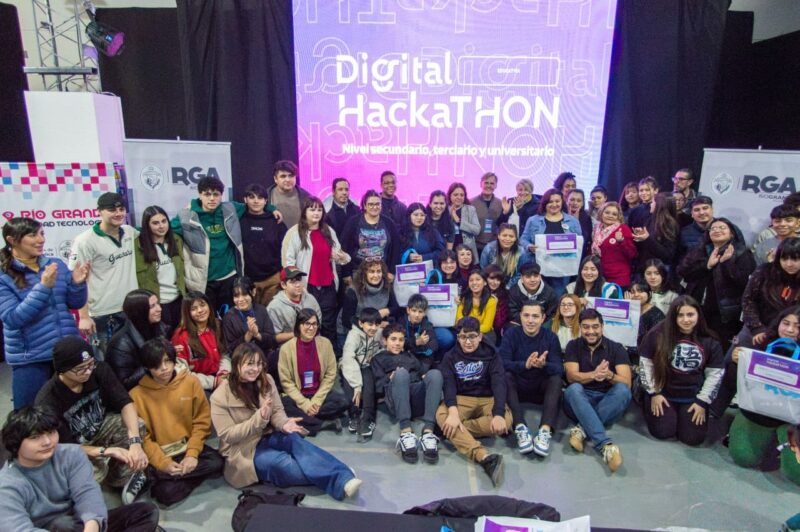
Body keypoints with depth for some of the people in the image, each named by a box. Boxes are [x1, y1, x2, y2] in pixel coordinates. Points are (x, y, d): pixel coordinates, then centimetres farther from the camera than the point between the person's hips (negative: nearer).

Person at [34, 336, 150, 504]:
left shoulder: (99, 370, -21)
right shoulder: (47, 402, -29)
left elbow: (125, 403, -21)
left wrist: (135, 442, -36)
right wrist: (106, 451, -37)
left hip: (100, 427, 4)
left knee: (137, 425, -25)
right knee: (97, 467, -35)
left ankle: (129, 474, -4)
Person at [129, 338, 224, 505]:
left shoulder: (191, 382, -4)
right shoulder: (137, 395, -8)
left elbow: (201, 422, -1)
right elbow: (141, 437, -7)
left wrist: (192, 453, -13)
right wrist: (163, 463, -18)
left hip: (188, 447, 3)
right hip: (159, 455, -2)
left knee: (217, 463, -23)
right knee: (167, 493, -26)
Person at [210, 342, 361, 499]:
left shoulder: (266, 380, -1)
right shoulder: (220, 397, -13)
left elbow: (277, 410, -1)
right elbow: (228, 435, -16)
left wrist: (284, 423, -25)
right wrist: (259, 418, -29)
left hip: (268, 436, 4)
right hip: (243, 450, -4)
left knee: (294, 439, -30)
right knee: (281, 462, -32)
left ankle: (342, 477, -44)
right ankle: (338, 482, -39)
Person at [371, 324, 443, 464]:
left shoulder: (410, 356, 38)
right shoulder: (379, 359, 27)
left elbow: (423, 373, 25)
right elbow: (379, 386, 11)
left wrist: (426, 377, 3)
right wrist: (391, 378, -7)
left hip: (418, 398, 3)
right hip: (395, 398, -3)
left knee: (434, 373, -29)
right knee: (401, 373, -36)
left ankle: (428, 433, -43)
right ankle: (406, 434, -47)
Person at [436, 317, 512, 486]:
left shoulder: (491, 355, 3)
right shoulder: (450, 356, 4)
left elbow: (499, 383, -13)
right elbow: (448, 384, -12)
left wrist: (498, 414, -33)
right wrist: (453, 412, -34)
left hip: (488, 399, 0)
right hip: (461, 399, 0)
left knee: (506, 419, -33)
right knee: (441, 415, -35)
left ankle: (456, 432, -28)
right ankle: (485, 457, -50)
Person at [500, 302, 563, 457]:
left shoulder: (551, 337, -4)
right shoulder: (511, 334, -7)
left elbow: (559, 369, -15)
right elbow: (503, 364, -21)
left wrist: (543, 365, -38)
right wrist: (525, 365, -39)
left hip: (541, 389, 1)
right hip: (517, 387, -1)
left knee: (556, 379, -28)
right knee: (506, 376, -30)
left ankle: (545, 431, -41)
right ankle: (520, 428, -41)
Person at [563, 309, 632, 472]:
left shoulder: (616, 348, 1)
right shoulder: (573, 346, 3)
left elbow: (626, 383, -10)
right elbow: (572, 377, -11)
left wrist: (609, 375, -33)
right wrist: (594, 375, -32)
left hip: (607, 402, 1)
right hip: (580, 402, 0)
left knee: (622, 390, -30)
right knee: (573, 389, -34)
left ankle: (582, 430, -34)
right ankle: (605, 444, -45)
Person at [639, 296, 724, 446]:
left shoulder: (709, 340, -6)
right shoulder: (659, 334, -12)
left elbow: (715, 373, 0)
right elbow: (645, 363, -6)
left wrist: (703, 401, -4)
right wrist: (653, 392, -8)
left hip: (693, 397, 2)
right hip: (662, 392, -2)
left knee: (693, 437, -8)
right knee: (663, 432, -12)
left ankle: (680, 415, 25)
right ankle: (650, 407, 21)